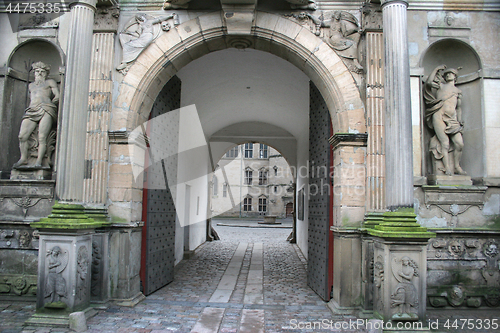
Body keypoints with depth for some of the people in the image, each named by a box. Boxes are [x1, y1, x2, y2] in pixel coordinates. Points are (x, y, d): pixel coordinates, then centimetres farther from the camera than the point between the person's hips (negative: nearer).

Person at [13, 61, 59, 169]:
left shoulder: (50, 82, 22)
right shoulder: (31, 85, 36)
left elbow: (57, 96, 13)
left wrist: (49, 103, 7)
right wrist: (32, 105, 20)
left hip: (46, 111, -5)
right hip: (31, 112, 5)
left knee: (42, 137, -21)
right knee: (22, 136, -13)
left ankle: (39, 160, -19)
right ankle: (23, 158, -2)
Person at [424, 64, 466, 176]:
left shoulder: (458, 91, 24)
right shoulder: (441, 86, 15)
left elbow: (459, 108, 24)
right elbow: (429, 82, -3)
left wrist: (459, 122, 16)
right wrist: (436, 69, 9)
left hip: (452, 119, 4)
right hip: (439, 117, -4)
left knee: (460, 143, -7)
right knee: (445, 142, -14)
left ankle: (457, 166, 8)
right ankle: (447, 167, -13)